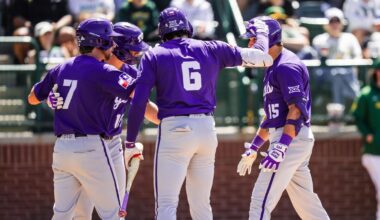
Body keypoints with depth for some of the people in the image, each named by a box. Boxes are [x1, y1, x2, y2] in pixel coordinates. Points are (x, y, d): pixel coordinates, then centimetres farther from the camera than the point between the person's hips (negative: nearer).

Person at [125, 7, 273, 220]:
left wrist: (130, 142, 3)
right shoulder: (211, 50, 11)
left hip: (174, 130, -4)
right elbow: (263, 58, 14)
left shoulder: (154, 56, 4)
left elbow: (139, 102, -4)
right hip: (207, 128, 4)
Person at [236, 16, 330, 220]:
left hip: (291, 140, -11)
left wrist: (280, 148, -30)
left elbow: (296, 110, -22)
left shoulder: (286, 67, -14)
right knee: (305, 202, 15)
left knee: (261, 202, -14)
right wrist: (254, 147, 24)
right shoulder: (274, 67, 19)